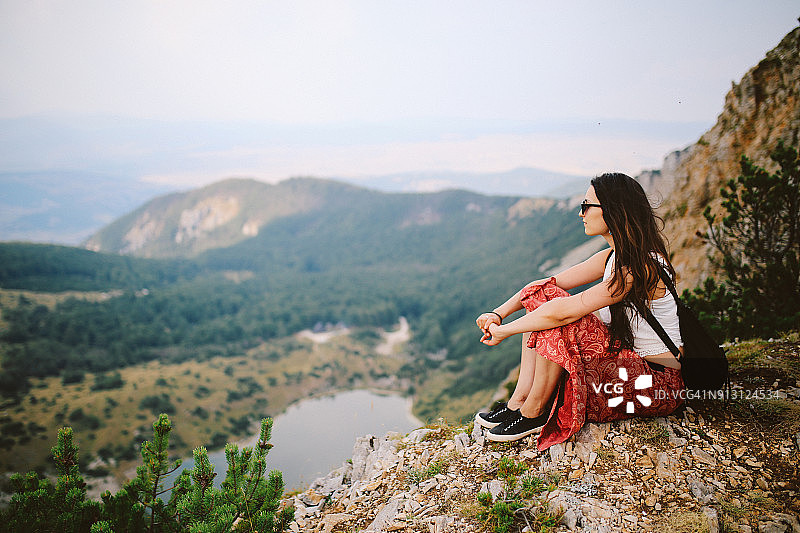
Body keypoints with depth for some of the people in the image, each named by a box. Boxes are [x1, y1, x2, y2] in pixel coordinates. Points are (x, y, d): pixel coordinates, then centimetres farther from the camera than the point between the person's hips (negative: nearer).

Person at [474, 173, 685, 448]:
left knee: (557, 318, -26)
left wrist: (503, 331, -19)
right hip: (625, 356, 9)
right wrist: (498, 313, -9)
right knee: (541, 294, -2)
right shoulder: (614, 257, 3)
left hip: (659, 383, -9)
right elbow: (549, 283, 3)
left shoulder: (642, 267, -26)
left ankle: (534, 412, -8)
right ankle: (519, 400, -4)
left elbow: (565, 311, -29)